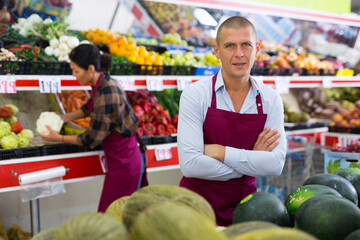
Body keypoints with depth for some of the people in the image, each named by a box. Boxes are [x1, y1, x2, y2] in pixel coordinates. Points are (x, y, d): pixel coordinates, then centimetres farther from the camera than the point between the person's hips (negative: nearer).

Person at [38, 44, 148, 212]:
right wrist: (64, 118, 16)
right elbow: (89, 108, 26)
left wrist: (59, 138, -9)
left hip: (123, 163, -9)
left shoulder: (106, 94, -25)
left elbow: (92, 138, -19)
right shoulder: (104, 83, 4)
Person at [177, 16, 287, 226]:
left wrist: (220, 151, -18)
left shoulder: (271, 99, -2)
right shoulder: (195, 94, -11)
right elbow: (189, 164, -20)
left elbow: (276, 164, -13)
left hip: (243, 204, 3)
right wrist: (251, 160, -15)